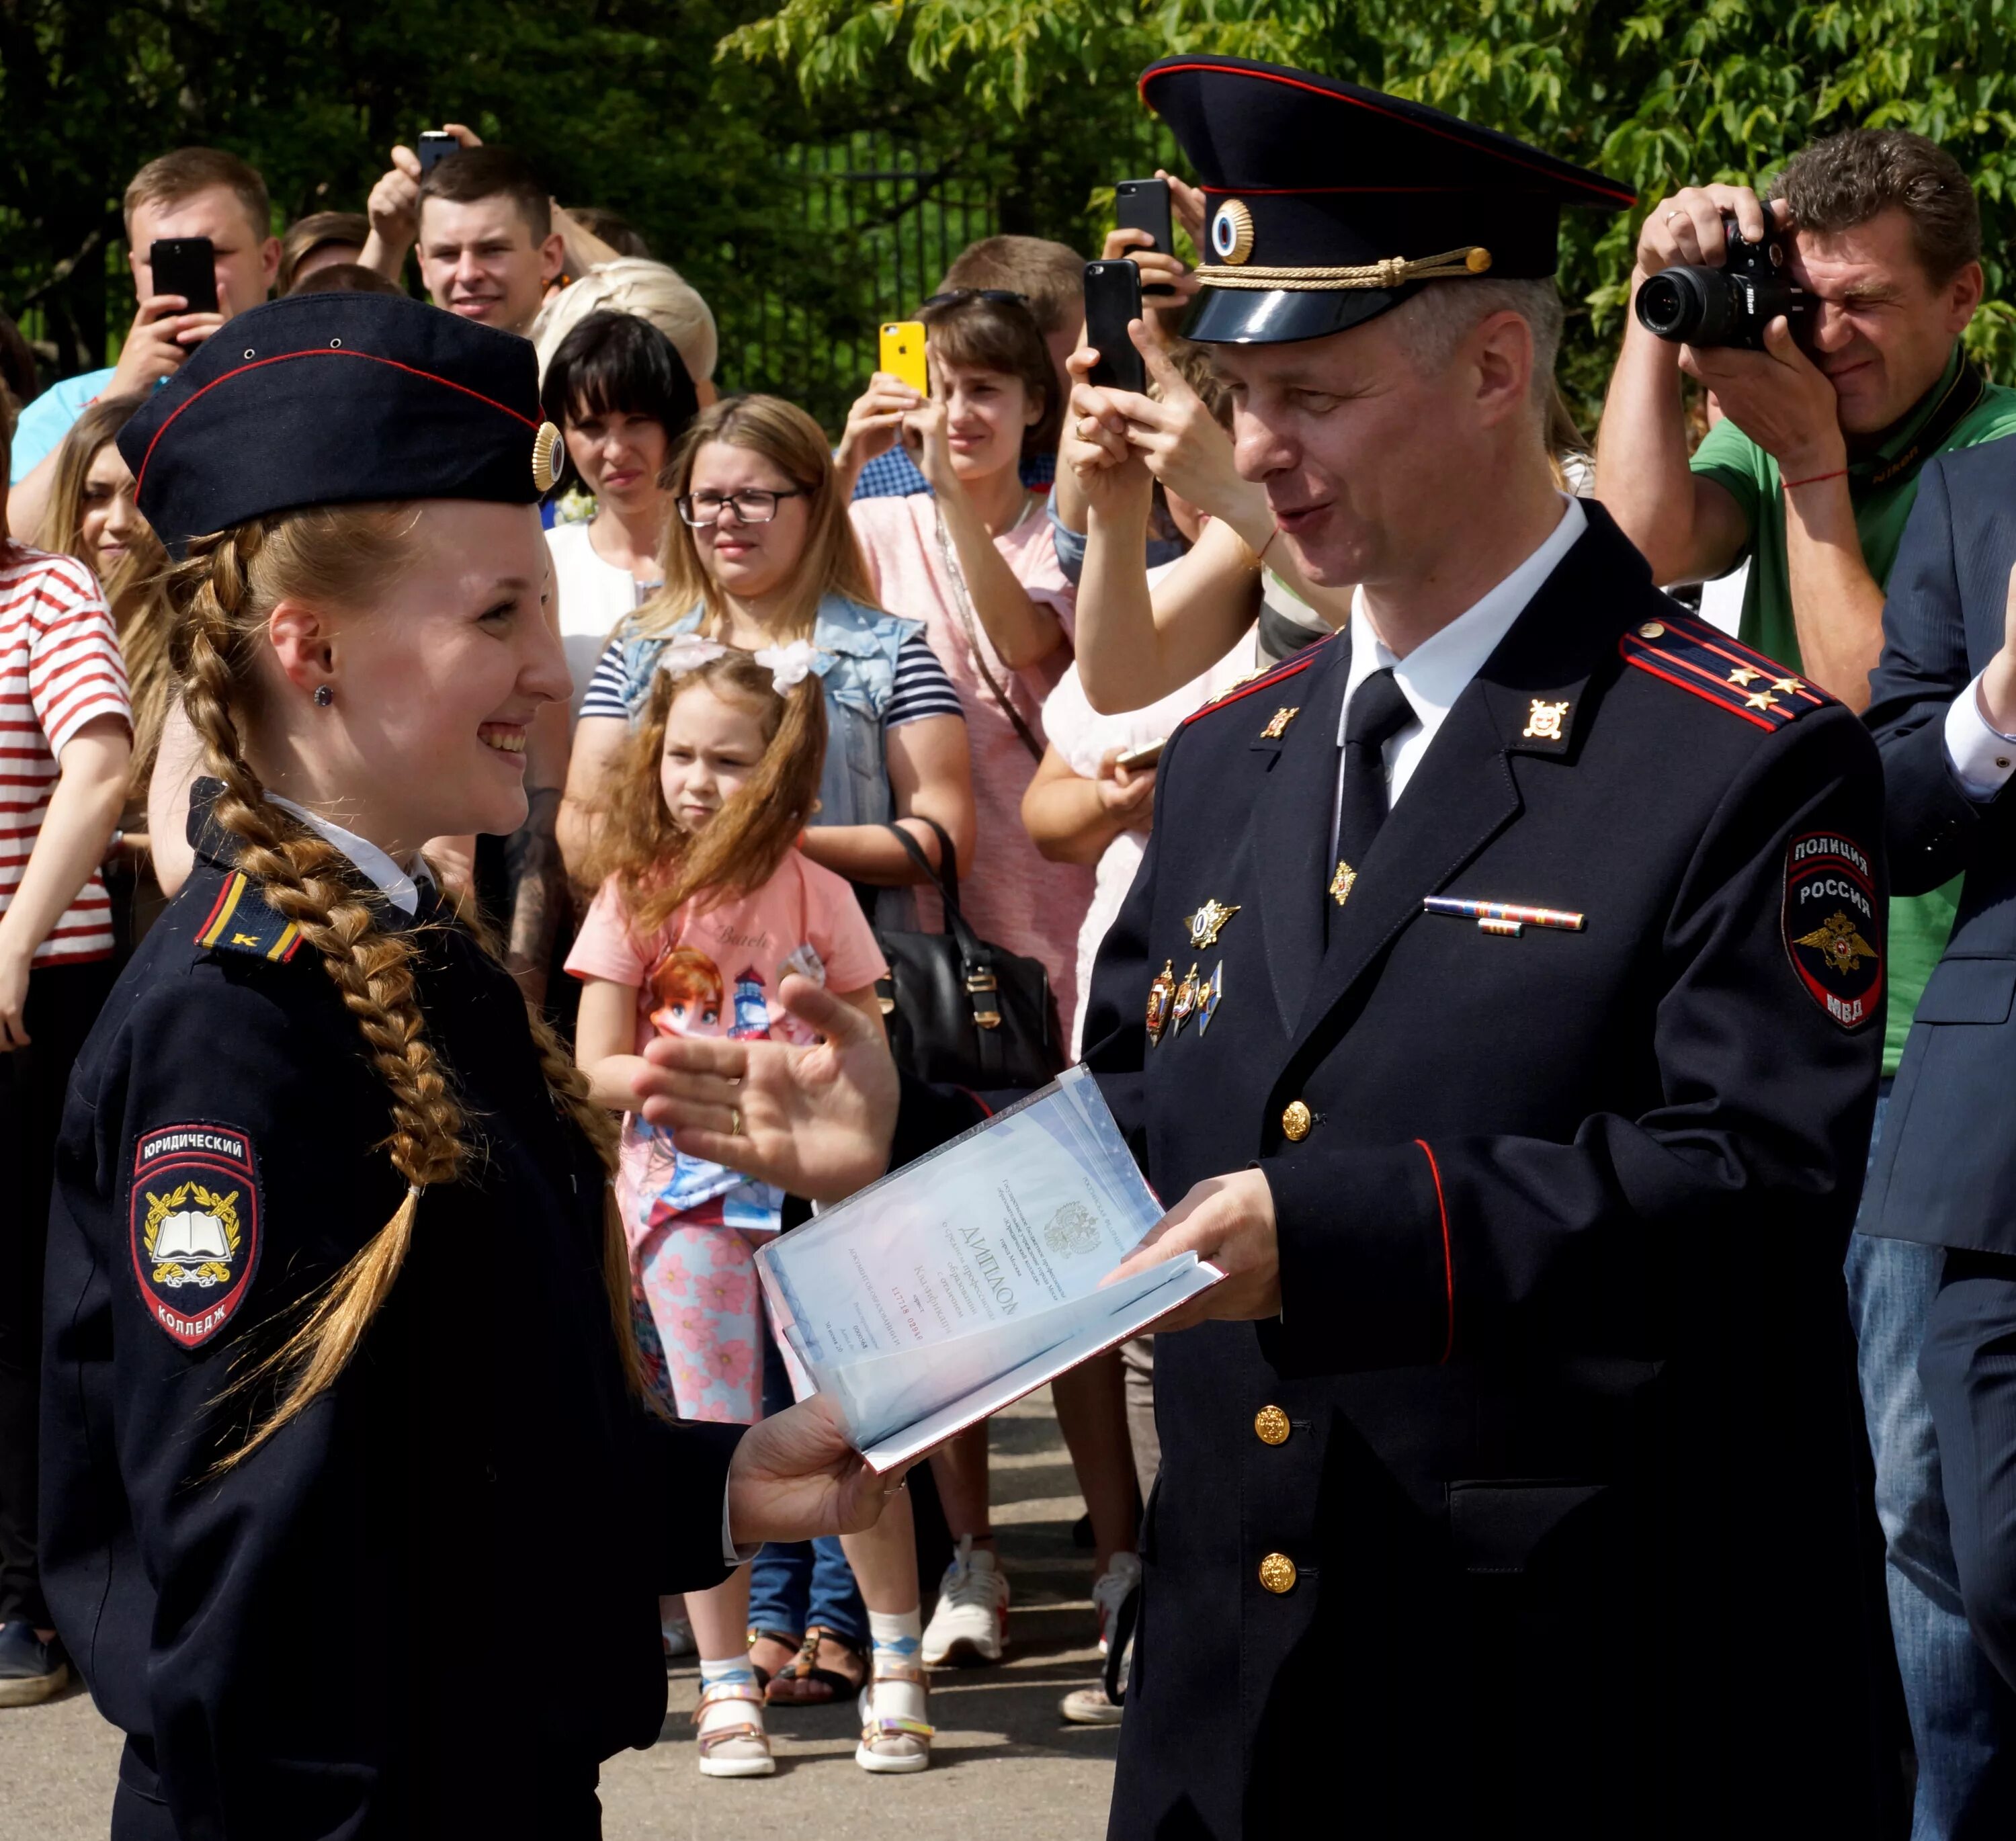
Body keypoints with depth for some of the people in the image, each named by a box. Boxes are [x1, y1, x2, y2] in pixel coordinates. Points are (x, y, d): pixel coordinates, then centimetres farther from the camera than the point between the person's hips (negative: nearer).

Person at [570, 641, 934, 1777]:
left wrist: (821, 1029, -13)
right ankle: (728, 1687, 11)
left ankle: (898, 1665, 8)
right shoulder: (638, 895, 3)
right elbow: (597, 1068, 0)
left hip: (810, 1182, 0)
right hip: (688, 1191, 0)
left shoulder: (816, 892, 4)